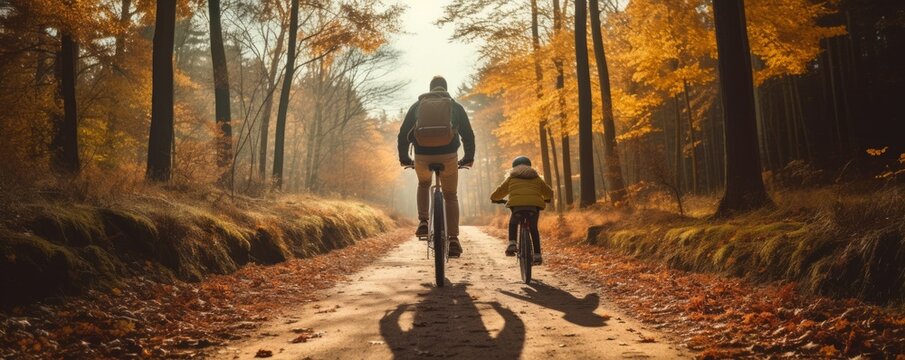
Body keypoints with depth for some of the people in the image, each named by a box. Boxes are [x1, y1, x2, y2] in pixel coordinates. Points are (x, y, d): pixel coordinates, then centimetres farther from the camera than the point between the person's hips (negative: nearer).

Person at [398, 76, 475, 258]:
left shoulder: (417, 106, 14)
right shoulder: (455, 106, 13)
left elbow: (403, 134, 13)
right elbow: (468, 135, 12)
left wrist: (404, 158, 24)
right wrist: (468, 158, 25)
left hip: (422, 157, 1)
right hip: (448, 156, -1)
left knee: (423, 184, 32)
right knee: (450, 196, 16)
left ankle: (423, 222, 15)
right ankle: (453, 240, 5)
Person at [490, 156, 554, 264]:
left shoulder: (511, 178, 24)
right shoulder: (536, 178, 28)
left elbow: (495, 195, 26)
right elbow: (549, 193, 33)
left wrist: (495, 199, 48)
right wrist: (545, 199, 54)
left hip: (517, 205, -1)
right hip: (534, 206, 1)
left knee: (513, 224, 27)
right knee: (534, 229, 21)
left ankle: (512, 244, 6)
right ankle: (537, 255, 16)